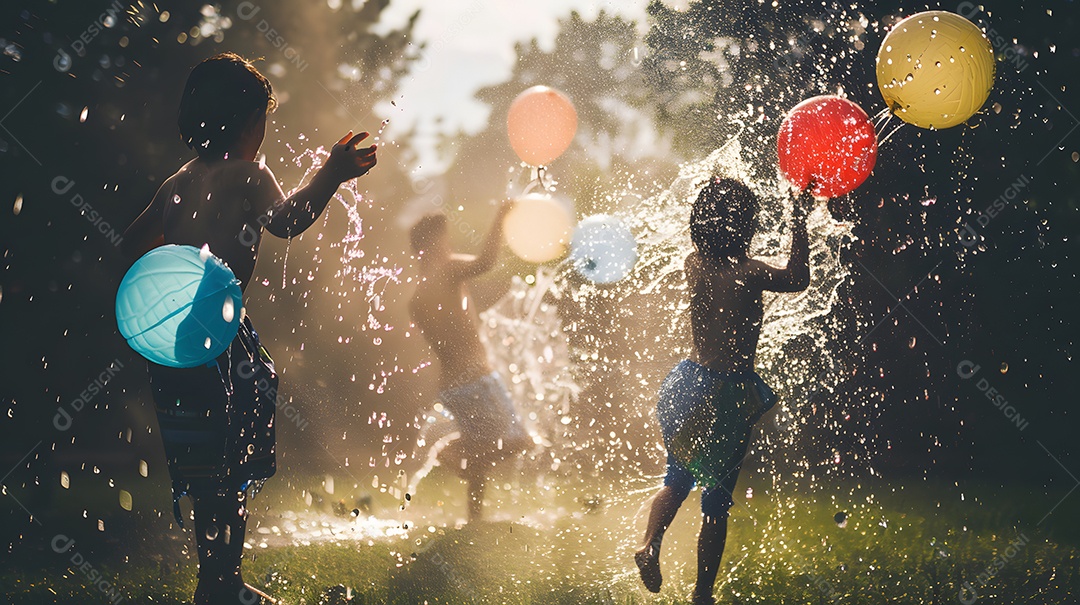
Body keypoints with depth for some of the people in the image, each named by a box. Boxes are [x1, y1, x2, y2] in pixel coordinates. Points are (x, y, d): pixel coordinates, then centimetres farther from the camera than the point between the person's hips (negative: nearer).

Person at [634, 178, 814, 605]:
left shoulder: (694, 265, -4)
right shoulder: (746, 273, -19)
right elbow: (798, 280, 0)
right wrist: (799, 220, 5)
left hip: (689, 385, 5)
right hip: (730, 392, -5)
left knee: (678, 480, 23)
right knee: (717, 499, 5)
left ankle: (650, 545, 1)